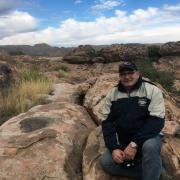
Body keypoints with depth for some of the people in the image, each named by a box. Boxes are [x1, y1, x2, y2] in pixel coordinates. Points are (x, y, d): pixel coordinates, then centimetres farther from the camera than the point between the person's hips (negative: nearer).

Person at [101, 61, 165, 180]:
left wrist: (135, 144, -25)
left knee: (150, 147, -36)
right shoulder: (112, 94, 0)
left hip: (147, 137, -3)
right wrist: (114, 148, -14)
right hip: (122, 140, 4)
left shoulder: (152, 90, -11)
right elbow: (107, 122, -1)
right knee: (106, 163, -17)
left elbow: (156, 121, -17)